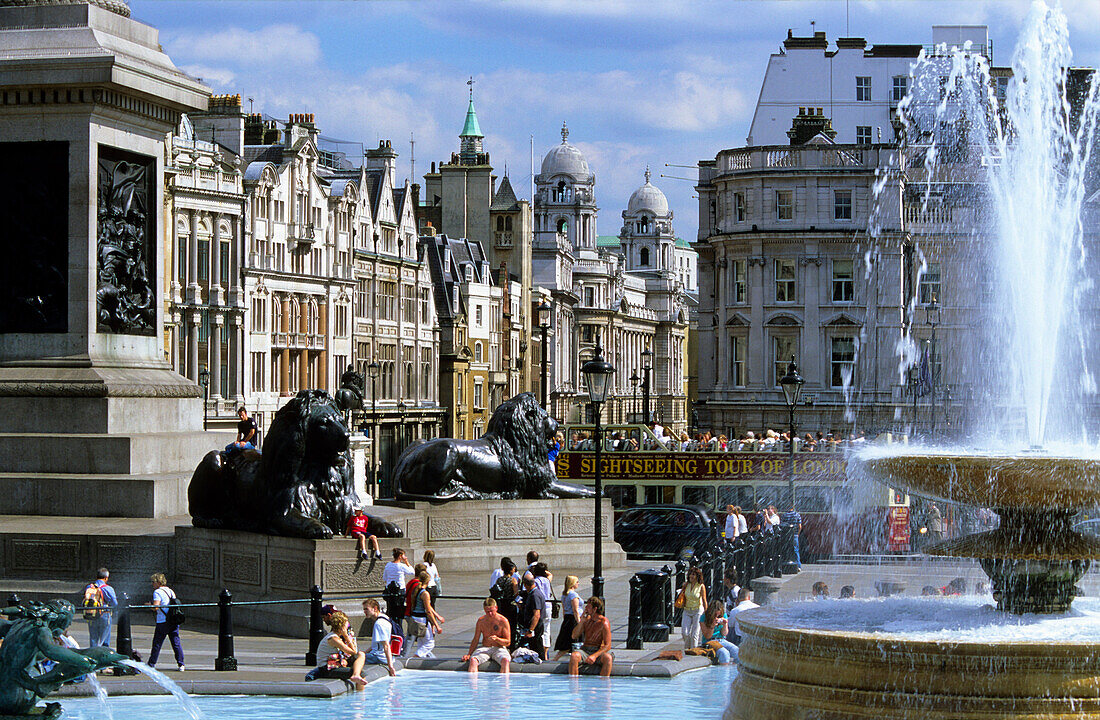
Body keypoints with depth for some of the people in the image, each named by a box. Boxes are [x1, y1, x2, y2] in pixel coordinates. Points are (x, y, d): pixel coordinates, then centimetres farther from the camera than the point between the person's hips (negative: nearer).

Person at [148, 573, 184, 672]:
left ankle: (151, 664, 9)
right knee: (176, 642, 4)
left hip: (162, 622, -6)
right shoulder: (171, 591, 14)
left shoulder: (157, 592, -7)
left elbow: (156, 607, -17)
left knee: (157, 643, 3)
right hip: (174, 621, 6)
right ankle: (181, 664, -1)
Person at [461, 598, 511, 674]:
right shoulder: (481, 621, 7)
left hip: (499, 648, -2)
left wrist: (497, 639, -20)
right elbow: (475, 640, 13)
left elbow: (508, 642, 0)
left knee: (505, 660, -37)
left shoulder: (503, 621, -2)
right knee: (473, 660, -31)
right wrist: (469, 654, 1)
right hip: (484, 649, 2)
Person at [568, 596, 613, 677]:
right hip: (585, 650, 3)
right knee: (574, 655, -30)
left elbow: (607, 645, -13)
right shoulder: (587, 619, 7)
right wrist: (581, 622, -6)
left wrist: (595, 656, -27)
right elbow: (574, 636, 9)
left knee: (608, 658, -36)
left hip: (599, 651, -3)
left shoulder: (604, 623, -9)